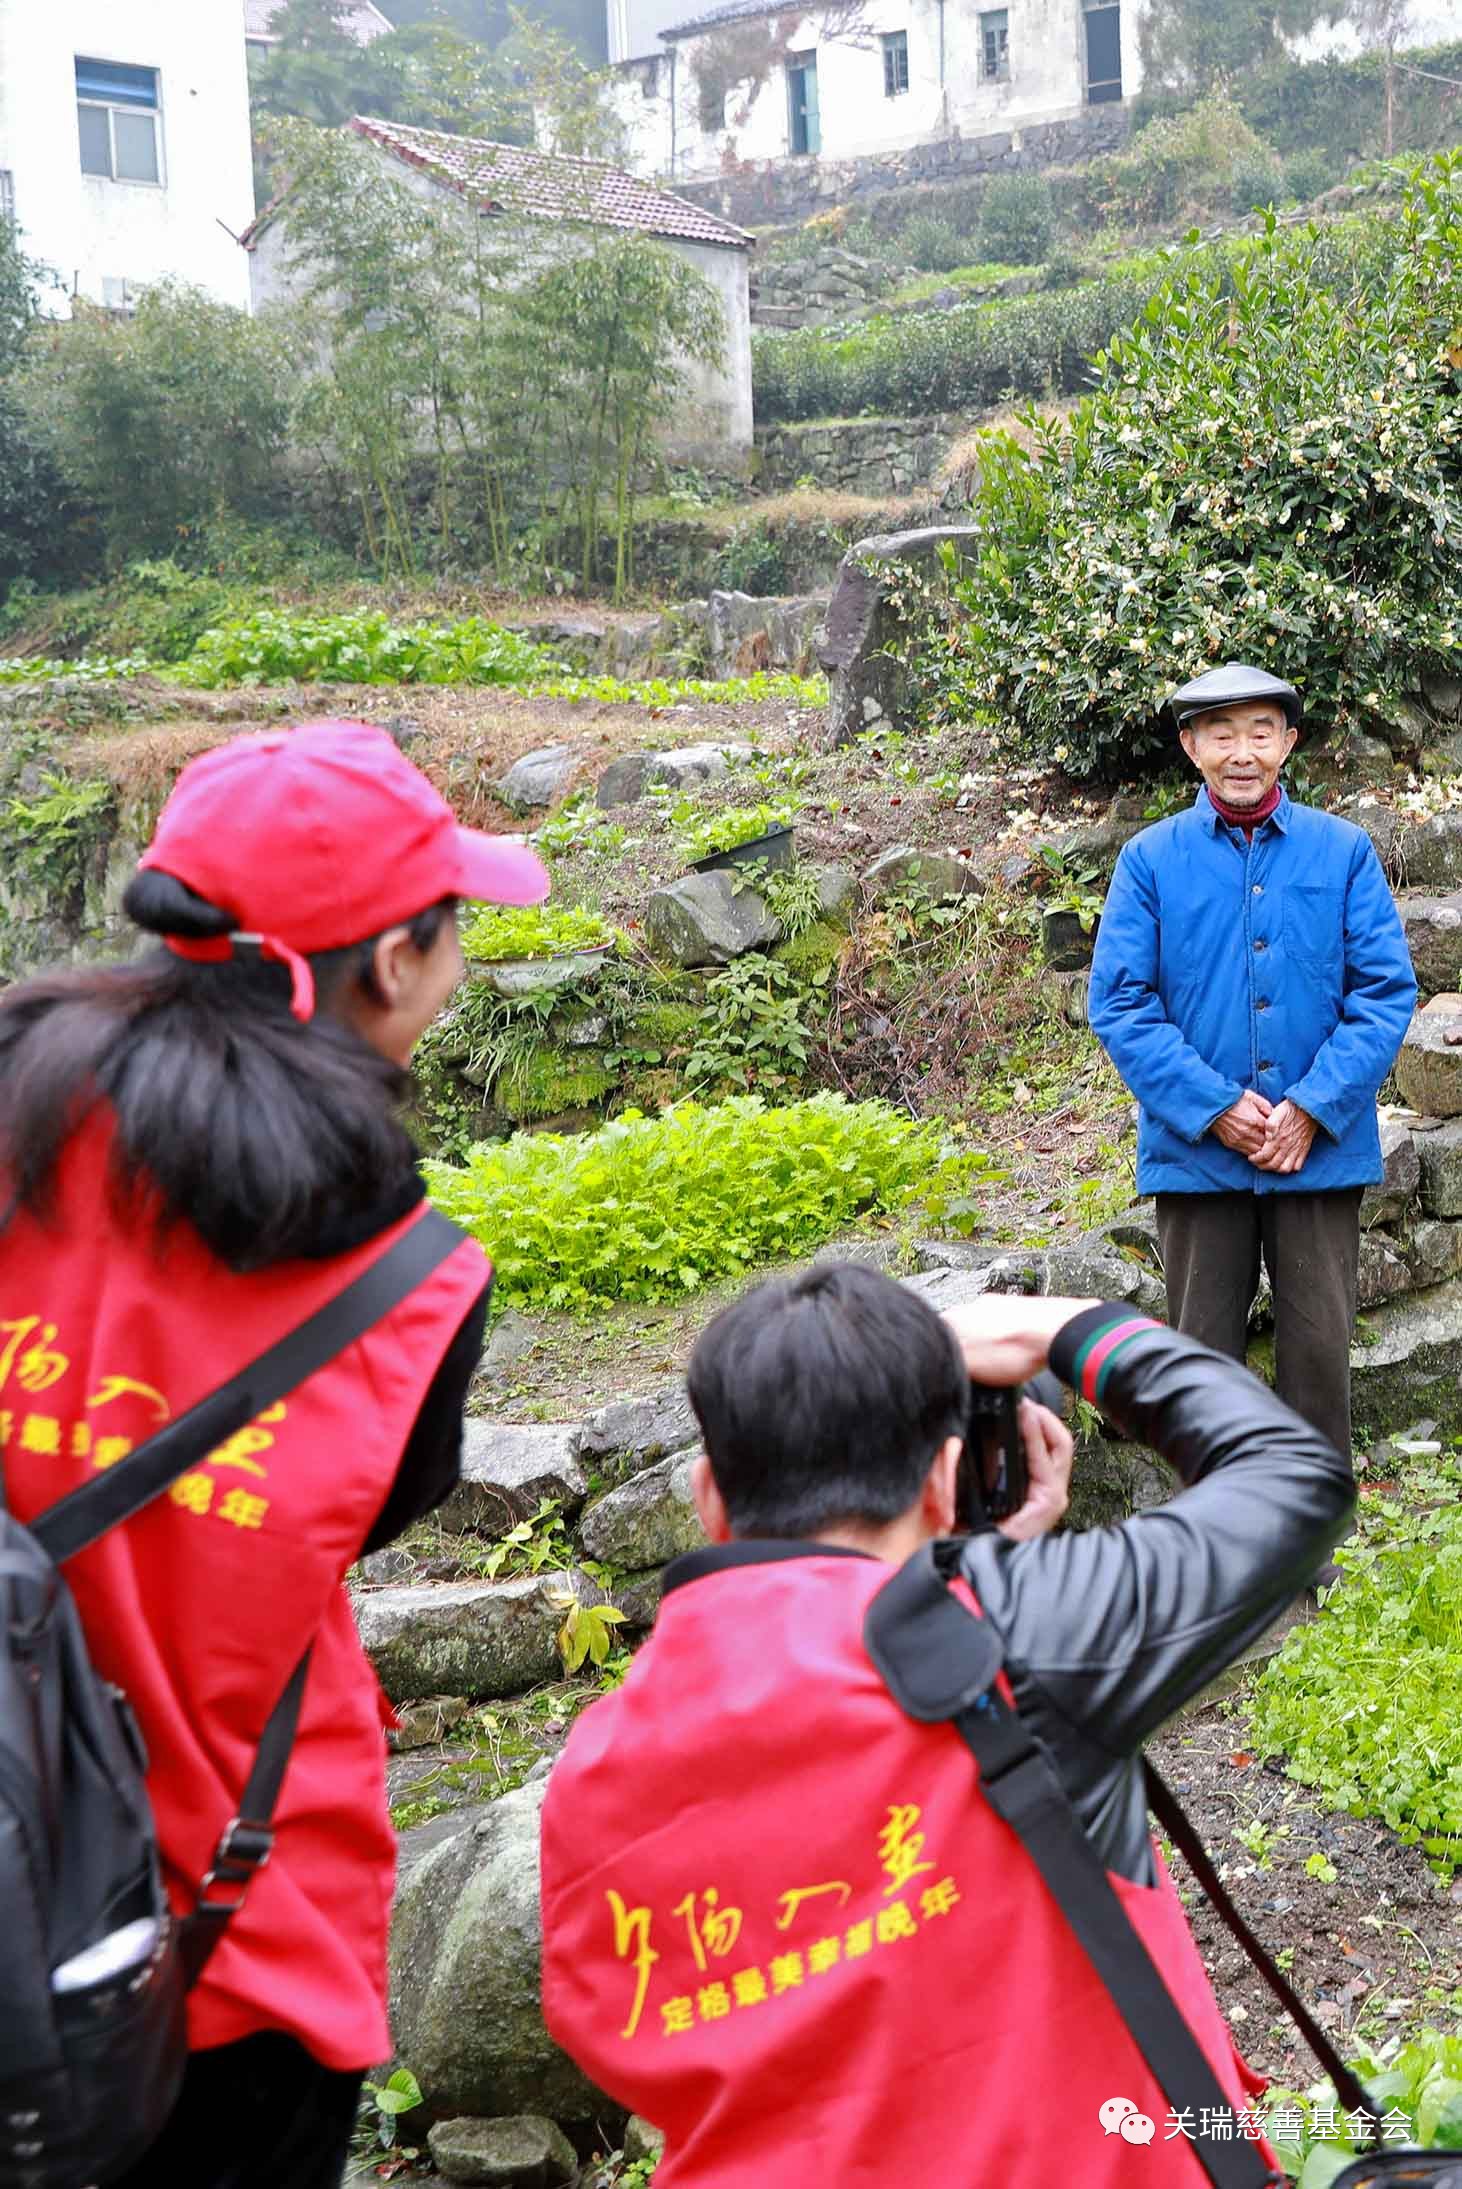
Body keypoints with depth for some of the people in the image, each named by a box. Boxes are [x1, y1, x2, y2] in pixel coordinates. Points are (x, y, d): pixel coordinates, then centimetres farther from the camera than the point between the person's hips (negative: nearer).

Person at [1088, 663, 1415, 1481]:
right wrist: (1215, 1107, -12)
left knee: (1320, 1350, 6)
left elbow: (1387, 991, -1)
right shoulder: (1151, 859, 1)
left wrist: (1312, 1108, -12)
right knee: (1203, 1354, 9)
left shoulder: (1344, 850, 2)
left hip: (1322, 1151, 0)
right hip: (1198, 1152, 0)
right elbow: (1119, 1004, -3)